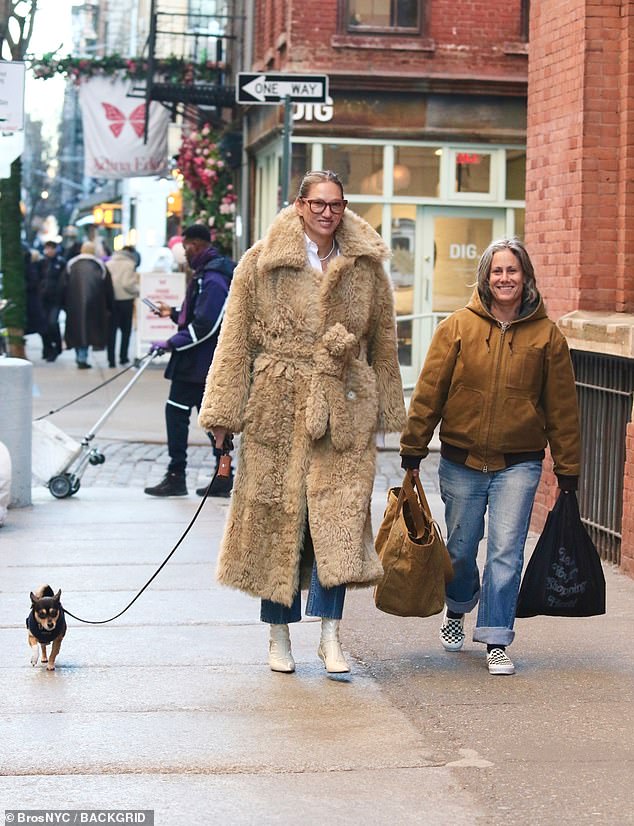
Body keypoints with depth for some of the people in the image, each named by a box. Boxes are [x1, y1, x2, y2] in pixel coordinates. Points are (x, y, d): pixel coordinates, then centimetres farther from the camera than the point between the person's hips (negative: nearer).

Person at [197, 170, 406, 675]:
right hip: (279, 406, -1)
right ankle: (280, 633, 17)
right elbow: (237, 338, 2)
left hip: (344, 408, 1)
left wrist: (386, 412, 18)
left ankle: (330, 633, -3)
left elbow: (383, 341, 16)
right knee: (276, 515, 5)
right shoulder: (262, 262, 1)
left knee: (339, 515, -8)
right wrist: (224, 412, -2)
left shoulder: (366, 265, 8)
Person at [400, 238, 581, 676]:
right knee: (461, 548, 13)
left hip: (518, 463, -1)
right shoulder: (458, 327, -2)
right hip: (462, 460, 1)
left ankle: (497, 641, 4)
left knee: (507, 552, -7)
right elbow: (429, 392, 0)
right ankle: (457, 610, 42)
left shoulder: (547, 335, 0)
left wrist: (568, 470, 5)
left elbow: (562, 406, 5)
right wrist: (412, 452, -1)